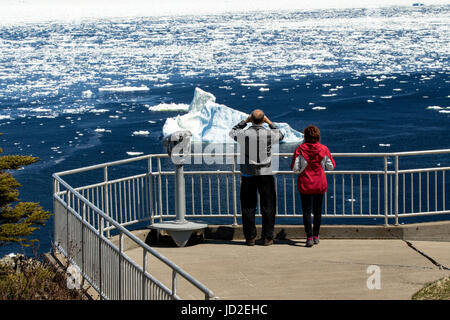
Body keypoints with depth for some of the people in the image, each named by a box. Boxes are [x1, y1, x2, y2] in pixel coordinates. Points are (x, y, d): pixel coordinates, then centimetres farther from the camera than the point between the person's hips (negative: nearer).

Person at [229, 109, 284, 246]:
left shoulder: (244, 134, -9)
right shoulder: (269, 134, -9)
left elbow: (232, 132, 15)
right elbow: (281, 135, 15)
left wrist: (245, 121, 16)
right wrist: (270, 123, 18)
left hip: (248, 175, 1)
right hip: (265, 174, 0)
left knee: (248, 207, 7)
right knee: (267, 206, 7)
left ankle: (250, 237, 8)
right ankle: (267, 237, 6)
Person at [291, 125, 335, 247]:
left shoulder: (300, 149, -10)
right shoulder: (324, 149, -5)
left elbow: (295, 168, -12)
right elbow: (331, 166, 1)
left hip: (305, 184, -2)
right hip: (320, 184, 2)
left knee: (307, 211, 1)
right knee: (317, 211, 14)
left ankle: (309, 237, -8)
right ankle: (316, 236, 20)